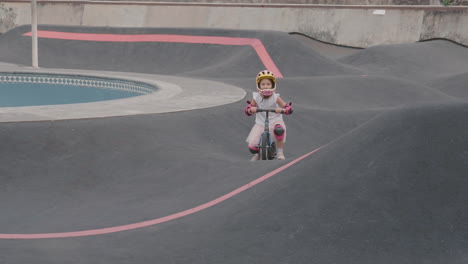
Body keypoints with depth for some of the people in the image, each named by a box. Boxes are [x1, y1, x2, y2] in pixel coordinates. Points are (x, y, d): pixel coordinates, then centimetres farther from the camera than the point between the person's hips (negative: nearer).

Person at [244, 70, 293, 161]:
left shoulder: (275, 97, -12)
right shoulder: (256, 97, -9)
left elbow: (288, 108, -12)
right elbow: (248, 110, -3)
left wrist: (281, 110, -34)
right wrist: (251, 110, -27)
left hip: (275, 121, -2)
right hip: (260, 123, 2)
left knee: (279, 130, -38)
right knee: (252, 145, -12)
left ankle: (280, 152, -13)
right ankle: (256, 155, 29)